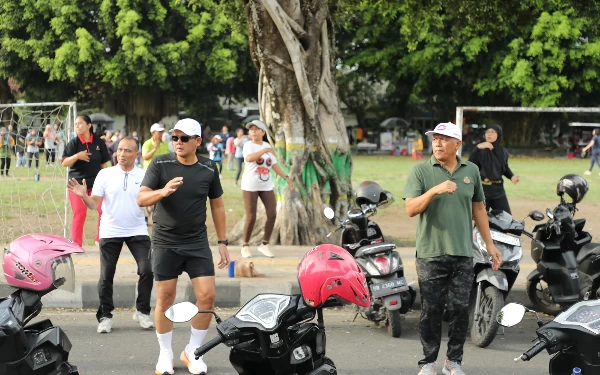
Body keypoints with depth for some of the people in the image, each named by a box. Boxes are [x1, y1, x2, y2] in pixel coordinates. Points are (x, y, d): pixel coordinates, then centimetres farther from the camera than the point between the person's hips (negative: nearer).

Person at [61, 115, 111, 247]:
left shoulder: (99, 142, 1)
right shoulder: (73, 143, -4)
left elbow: (104, 163, 8)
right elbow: (64, 163, -11)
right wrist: (77, 156, -27)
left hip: (96, 182, 1)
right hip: (77, 183, -1)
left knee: (104, 211, -9)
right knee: (79, 214, -2)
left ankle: (100, 239, 9)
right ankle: (76, 244, 8)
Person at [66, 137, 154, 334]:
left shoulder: (144, 176, 1)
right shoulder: (105, 175, 0)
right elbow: (94, 204, -2)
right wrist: (83, 196, -23)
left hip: (137, 231, 0)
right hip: (110, 232, 0)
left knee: (147, 270, -9)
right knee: (106, 275, 4)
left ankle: (142, 312, 7)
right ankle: (105, 316, 14)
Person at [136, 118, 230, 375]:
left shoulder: (209, 168, -1)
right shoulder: (160, 164, -8)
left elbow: (217, 205, 10)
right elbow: (141, 199, -12)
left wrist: (222, 242, 9)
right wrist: (163, 191, -33)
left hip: (197, 243, 2)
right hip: (165, 243, -2)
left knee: (207, 296, -4)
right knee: (165, 298, 3)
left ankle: (193, 352, 14)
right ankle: (165, 354, 19)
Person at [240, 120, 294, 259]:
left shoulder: (267, 146, 10)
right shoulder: (249, 145, -9)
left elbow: (274, 165, 16)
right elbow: (249, 158, -31)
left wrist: (286, 177, 10)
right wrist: (265, 150, -32)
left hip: (266, 186, 6)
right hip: (250, 186, -6)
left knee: (272, 214, -1)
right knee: (251, 217, -7)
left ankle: (264, 244, 13)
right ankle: (245, 246, 10)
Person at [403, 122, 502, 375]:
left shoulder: (471, 171, 9)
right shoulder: (421, 171, -1)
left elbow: (478, 209, 16)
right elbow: (411, 209, -10)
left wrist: (490, 245, 14)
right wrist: (434, 190, -26)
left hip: (462, 254, 2)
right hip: (430, 253, -2)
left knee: (460, 309, 3)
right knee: (431, 310, 3)